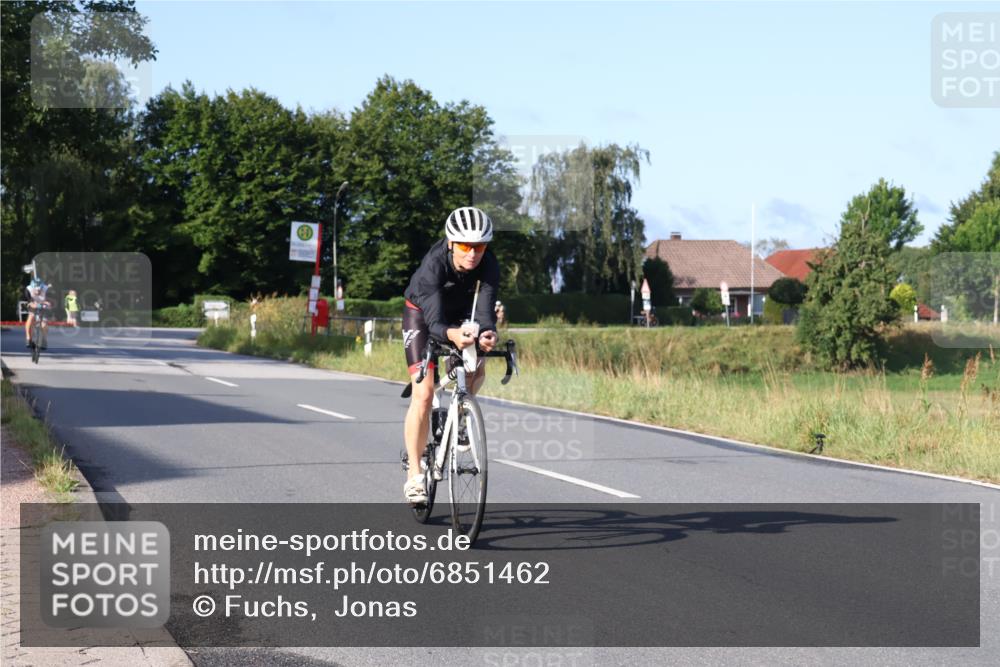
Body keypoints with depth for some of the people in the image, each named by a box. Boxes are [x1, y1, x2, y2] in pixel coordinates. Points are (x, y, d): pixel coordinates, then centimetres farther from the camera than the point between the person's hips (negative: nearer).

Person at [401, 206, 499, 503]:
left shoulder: (489, 264, -29)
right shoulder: (434, 264, -38)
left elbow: (485, 307, -39)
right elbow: (434, 321, -47)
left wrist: (487, 333, -61)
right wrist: (452, 334, -69)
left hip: (460, 314, 4)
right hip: (422, 313, -4)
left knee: (477, 372, -18)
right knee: (423, 393, -14)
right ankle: (414, 475, -7)